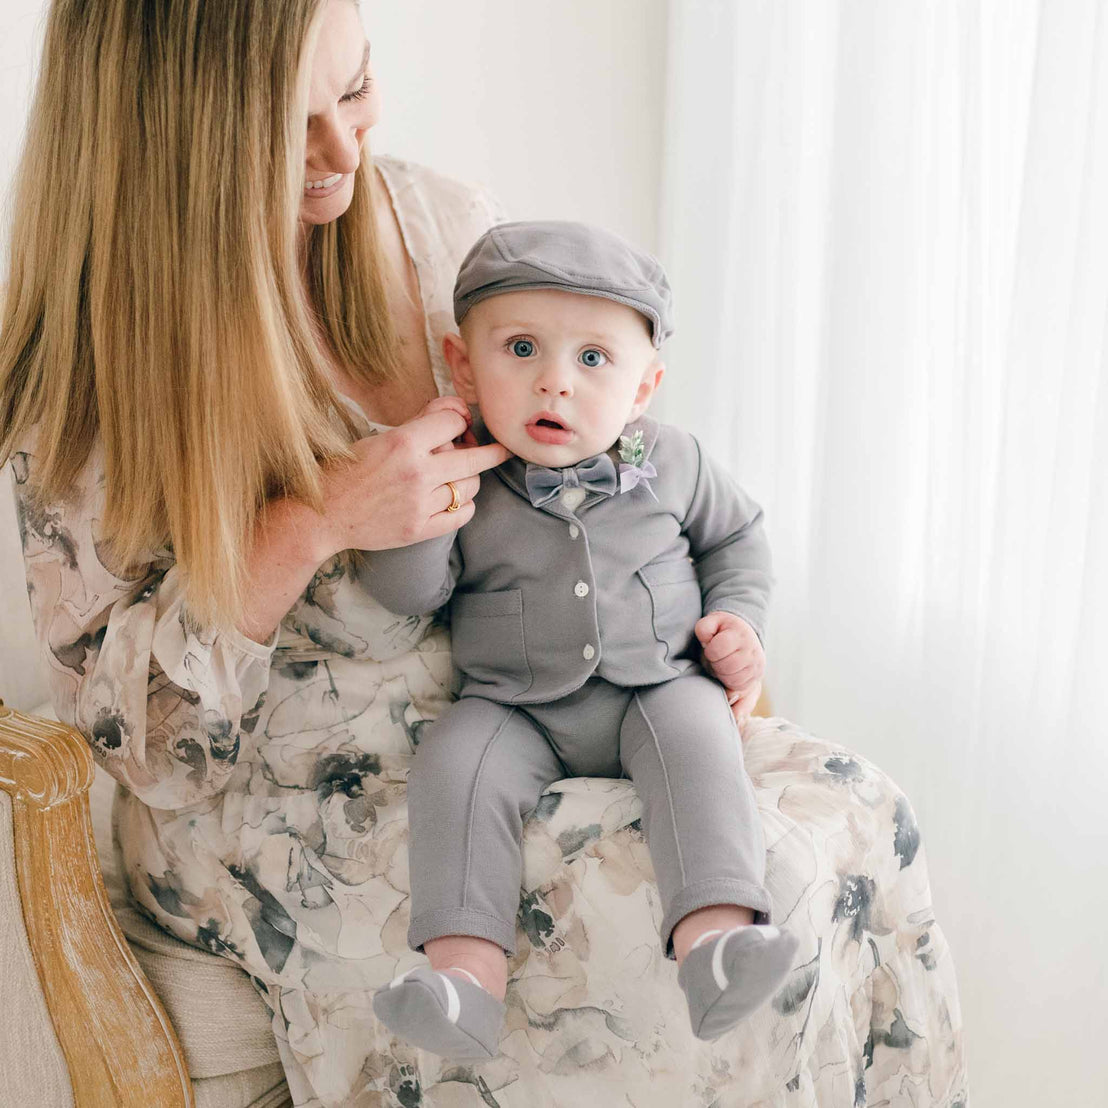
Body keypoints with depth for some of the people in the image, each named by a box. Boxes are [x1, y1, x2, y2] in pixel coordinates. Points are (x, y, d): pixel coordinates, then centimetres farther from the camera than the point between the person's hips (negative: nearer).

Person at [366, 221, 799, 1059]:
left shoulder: (670, 464, 1)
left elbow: (736, 535, 17)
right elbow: (406, 595, -8)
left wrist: (734, 619, 0)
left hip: (655, 690, 1)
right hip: (517, 712, 0)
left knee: (697, 739, -29)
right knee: (454, 764, -26)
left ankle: (713, 937, -39)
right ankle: (467, 974, -32)